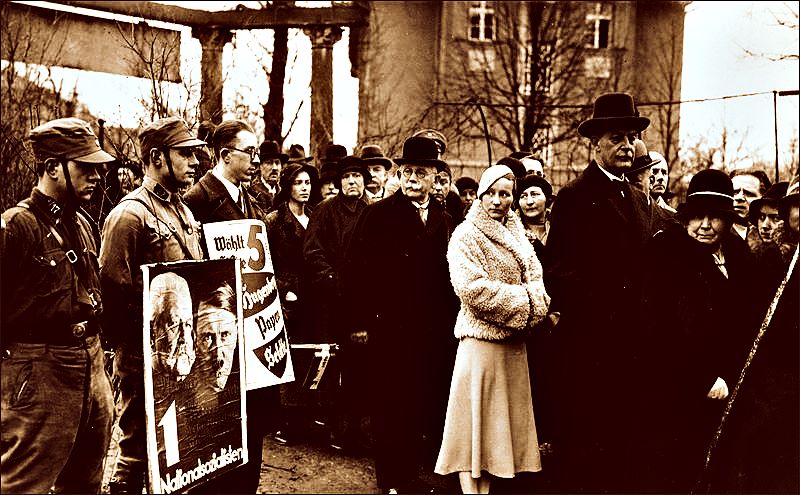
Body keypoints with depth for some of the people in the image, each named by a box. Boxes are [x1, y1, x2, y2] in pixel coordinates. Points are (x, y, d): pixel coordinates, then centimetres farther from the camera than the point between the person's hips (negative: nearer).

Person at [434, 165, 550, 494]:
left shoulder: (517, 235, 13)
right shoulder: (466, 235, -7)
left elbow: (536, 282, 9)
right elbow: (473, 289, -18)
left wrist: (532, 303, -12)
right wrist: (522, 300, -14)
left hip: (514, 342, 7)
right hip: (481, 339, -7)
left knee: (501, 416, 9)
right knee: (474, 416, -3)